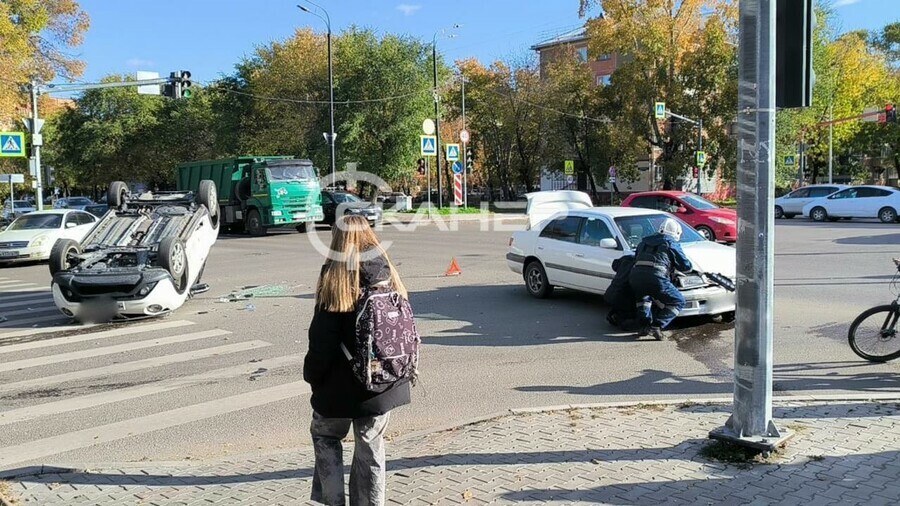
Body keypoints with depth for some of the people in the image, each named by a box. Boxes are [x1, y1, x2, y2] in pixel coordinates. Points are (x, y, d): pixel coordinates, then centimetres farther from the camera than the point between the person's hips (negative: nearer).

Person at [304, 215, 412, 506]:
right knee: (371, 446, 16)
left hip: (342, 386, -4)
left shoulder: (335, 284, -16)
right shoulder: (388, 279, -1)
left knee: (325, 436, 20)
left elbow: (322, 342, -14)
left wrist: (311, 375, 1)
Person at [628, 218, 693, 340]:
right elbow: (686, 266, 16)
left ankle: (646, 325, 19)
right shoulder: (672, 244, 15)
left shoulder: (645, 241, 29)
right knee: (678, 302, 12)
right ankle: (656, 326, -1)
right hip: (656, 278, -5)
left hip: (635, 276, 5)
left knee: (643, 297, 36)